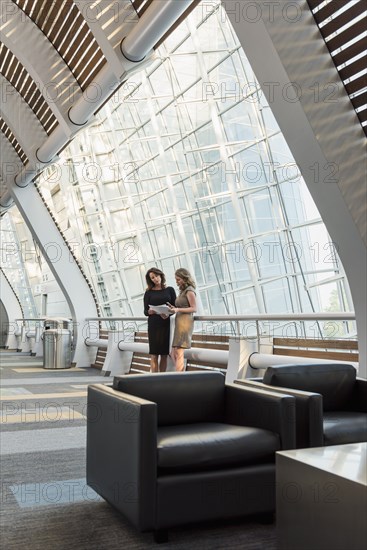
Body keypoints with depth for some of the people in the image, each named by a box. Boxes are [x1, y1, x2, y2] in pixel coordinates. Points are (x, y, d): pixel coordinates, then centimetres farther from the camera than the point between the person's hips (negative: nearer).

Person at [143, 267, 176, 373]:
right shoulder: (149, 292, 7)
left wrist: (168, 313, -16)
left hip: (166, 324, 1)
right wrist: (150, 311, -19)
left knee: (164, 354, 3)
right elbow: (145, 311, 4)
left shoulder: (170, 290, 8)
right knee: (154, 354, -3)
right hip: (153, 324, -1)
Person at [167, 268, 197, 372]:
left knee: (179, 353, -10)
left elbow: (194, 308, -11)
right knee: (174, 354, 8)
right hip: (179, 323, 10)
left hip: (185, 323, -10)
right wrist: (173, 308, 3)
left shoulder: (189, 291, -7)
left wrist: (178, 309, -19)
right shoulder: (182, 291, 19)